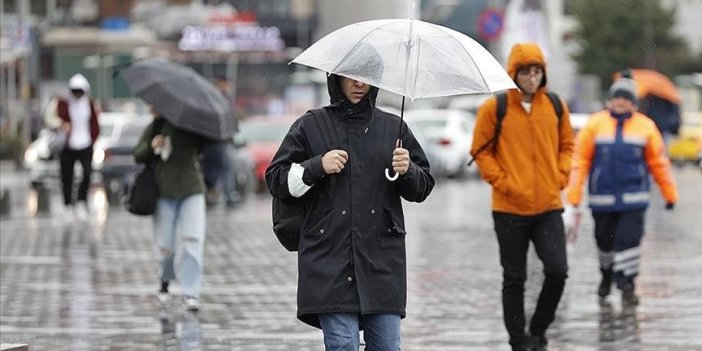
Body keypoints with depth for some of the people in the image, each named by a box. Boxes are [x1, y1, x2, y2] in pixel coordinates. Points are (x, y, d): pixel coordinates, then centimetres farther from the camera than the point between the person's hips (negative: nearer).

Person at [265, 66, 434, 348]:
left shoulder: (393, 128, 13)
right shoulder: (311, 127, 7)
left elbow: (423, 188, 16)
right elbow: (277, 180, 7)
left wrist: (407, 171, -6)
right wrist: (318, 167, -8)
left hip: (382, 260, 2)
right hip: (330, 258, -2)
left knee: (387, 345, -1)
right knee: (342, 345, -9)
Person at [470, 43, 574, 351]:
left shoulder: (556, 107, 6)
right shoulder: (494, 108, -5)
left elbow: (566, 145, 16)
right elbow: (481, 151, -1)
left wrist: (560, 176, 1)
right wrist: (502, 181, -11)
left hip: (549, 206, 2)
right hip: (510, 209, -2)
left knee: (558, 271, -8)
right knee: (514, 279, 5)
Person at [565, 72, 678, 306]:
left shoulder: (645, 127, 2)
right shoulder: (595, 124, 0)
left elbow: (659, 162, 8)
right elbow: (580, 160, -1)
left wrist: (670, 194, 10)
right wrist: (574, 195, -6)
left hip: (633, 198, -1)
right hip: (603, 198, 1)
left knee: (629, 239, -10)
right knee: (605, 241, 12)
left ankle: (627, 285, -3)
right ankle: (607, 275, 37)